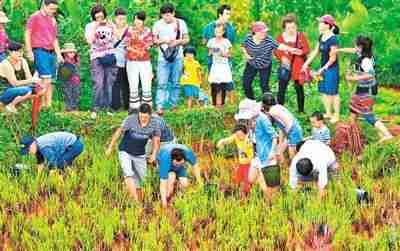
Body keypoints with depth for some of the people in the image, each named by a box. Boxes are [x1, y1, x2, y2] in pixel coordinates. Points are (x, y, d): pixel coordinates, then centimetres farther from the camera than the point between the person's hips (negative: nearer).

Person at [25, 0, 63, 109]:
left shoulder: (53, 20, 18)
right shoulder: (35, 17, -2)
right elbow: (27, 34, -4)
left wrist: (58, 54, 15)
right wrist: (29, 51, -10)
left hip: (51, 52, 7)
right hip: (40, 51, -7)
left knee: (50, 81, 4)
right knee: (46, 79, -17)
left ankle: (48, 105, 6)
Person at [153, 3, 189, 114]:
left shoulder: (181, 23, 4)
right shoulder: (158, 24, 2)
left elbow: (186, 39, 8)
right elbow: (154, 40, 6)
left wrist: (177, 42, -11)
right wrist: (163, 41, -13)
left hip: (177, 57, 1)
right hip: (163, 58, -1)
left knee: (175, 83, 6)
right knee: (162, 83, -10)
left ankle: (174, 105, 14)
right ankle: (160, 107, -15)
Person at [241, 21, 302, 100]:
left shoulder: (269, 40, -24)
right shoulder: (248, 38, -16)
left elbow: (279, 46, -33)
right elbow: (243, 47, 2)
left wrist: (290, 49, -46)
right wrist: (246, 54, -14)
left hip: (265, 66, -3)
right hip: (251, 65, 3)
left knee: (264, 85, -1)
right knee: (246, 83, 7)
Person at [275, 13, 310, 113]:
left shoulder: (301, 36, 2)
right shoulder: (280, 37, 3)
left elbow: (307, 49, 1)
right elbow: (276, 51, 4)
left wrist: (300, 52, -21)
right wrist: (282, 57, -16)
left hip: (298, 66, 0)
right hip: (285, 65, 0)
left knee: (299, 87, 7)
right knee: (282, 88, -5)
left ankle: (301, 110, 18)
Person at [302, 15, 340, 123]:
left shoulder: (333, 39, -19)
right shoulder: (321, 37, 5)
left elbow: (332, 58, -17)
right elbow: (316, 51, 14)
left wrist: (323, 69, -13)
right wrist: (306, 63, 11)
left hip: (331, 68, -8)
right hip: (323, 67, 8)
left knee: (332, 93, 0)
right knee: (323, 91, 14)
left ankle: (336, 115, 11)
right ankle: (328, 113, 27)